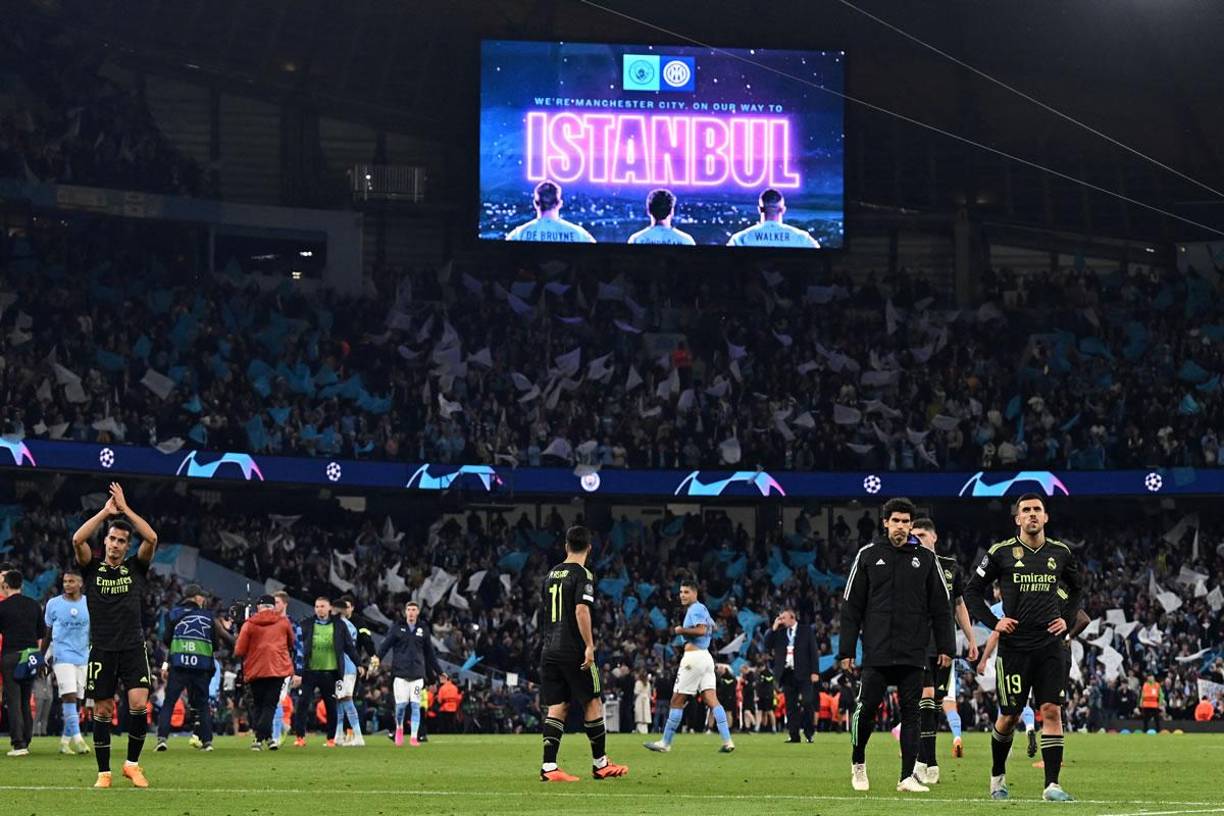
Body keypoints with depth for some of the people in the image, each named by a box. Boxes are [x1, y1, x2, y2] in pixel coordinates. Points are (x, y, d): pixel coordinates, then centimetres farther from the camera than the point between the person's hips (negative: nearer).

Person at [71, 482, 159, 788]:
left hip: (133, 648, 0)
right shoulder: (92, 569, 6)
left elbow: (152, 539, -9)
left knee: (139, 704, -14)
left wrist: (125, 508, -9)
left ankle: (132, 763, 3)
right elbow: (77, 540, -12)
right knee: (102, 711, 1)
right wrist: (106, 511, -10)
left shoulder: (136, 568, 7)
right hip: (102, 649, 0)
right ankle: (104, 773, 10)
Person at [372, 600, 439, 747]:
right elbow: (385, 645, -5)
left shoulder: (423, 629, 10)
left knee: (416, 705, -5)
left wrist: (438, 672, 18)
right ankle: (399, 728, 22)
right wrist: (377, 657, -24)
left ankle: (414, 737, -1)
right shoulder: (397, 628, 5)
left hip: (417, 673, 1)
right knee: (401, 704, -5)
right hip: (400, 672, -1)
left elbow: (430, 653, 17)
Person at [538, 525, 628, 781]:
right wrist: (589, 646, -19)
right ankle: (600, 764, 11)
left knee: (557, 707, 5)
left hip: (549, 651, 7)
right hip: (573, 650, -7)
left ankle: (548, 766, -5)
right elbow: (581, 610, -20)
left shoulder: (552, 574, 13)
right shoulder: (582, 575, -9)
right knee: (593, 703, 5)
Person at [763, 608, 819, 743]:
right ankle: (794, 735, 2)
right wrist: (773, 628, -2)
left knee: (806, 703, -7)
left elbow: (813, 651, 1)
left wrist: (815, 671, -7)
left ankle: (809, 733, 4)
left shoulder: (806, 630, 4)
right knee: (791, 706, 1)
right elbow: (767, 646, 5)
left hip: (803, 673, -3)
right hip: (787, 674, 3)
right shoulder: (779, 632, 13)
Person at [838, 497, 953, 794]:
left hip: (913, 655, 1)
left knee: (911, 713, 0)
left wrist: (945, 647, 2)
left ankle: (907, 776, 2)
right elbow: (851, 606, 5)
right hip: (876, 652, -1)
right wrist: (846, 650, 0)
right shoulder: (868, 556, 5)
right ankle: (858, 763, 22)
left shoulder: (925, 559, 8)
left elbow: (941, 607, 10)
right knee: (866, 708, -1)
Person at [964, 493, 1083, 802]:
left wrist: (1067, 619, 12)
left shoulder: (1060, 553, 8)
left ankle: (1052, 785, -9)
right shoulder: (1001, 553, -1)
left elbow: (1076, 588, 26)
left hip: (1050, 646, 2)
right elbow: (972, 591, 7)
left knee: (1052, 711, -8)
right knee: (1009, 717, 4)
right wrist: (993, 622, -4)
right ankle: (998, 777, 27)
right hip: (1014, 646, -2)